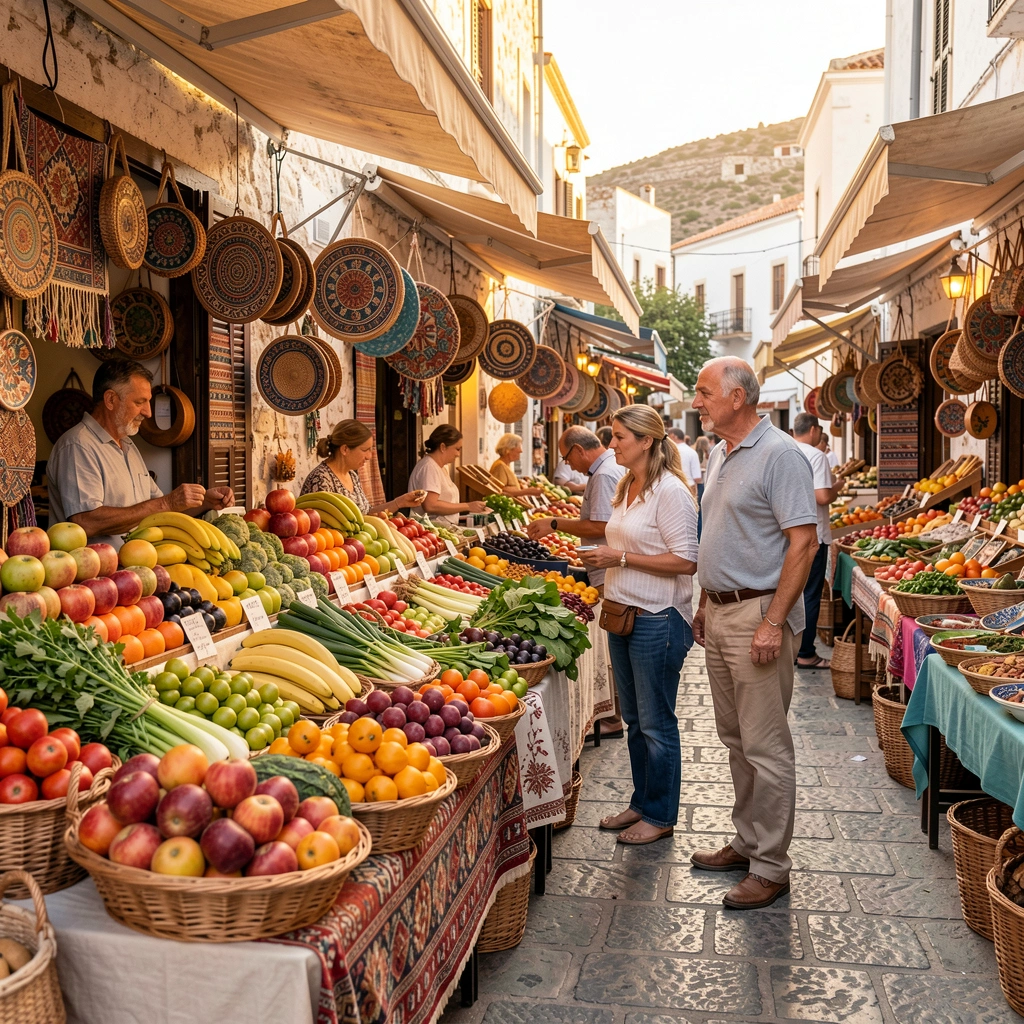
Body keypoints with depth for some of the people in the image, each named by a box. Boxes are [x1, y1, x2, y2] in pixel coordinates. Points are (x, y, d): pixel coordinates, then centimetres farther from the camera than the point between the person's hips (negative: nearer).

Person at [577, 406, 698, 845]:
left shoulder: (669, 491, -16)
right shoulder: (626, 487, 11)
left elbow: (686, 561, -21)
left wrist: (623, 558, -20)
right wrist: (604, 558, 5)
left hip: (657, 620, -9)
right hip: (623, 614, 9)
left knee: (656, 723, 3)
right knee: (634, 719, 18)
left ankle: (660, 816, 17)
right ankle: (641, 803, 31)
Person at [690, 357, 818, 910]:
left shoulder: (779, 454, -14)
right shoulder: (720, 454, 14)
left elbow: (804, 541, -19)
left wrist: (774, 623, -22)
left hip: (758, 614, -9)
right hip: (720, 612, 9)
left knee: (766, 747, -2)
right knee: (736, 739, 16)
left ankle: (771, 867, 8)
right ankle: (747, 841, 29)